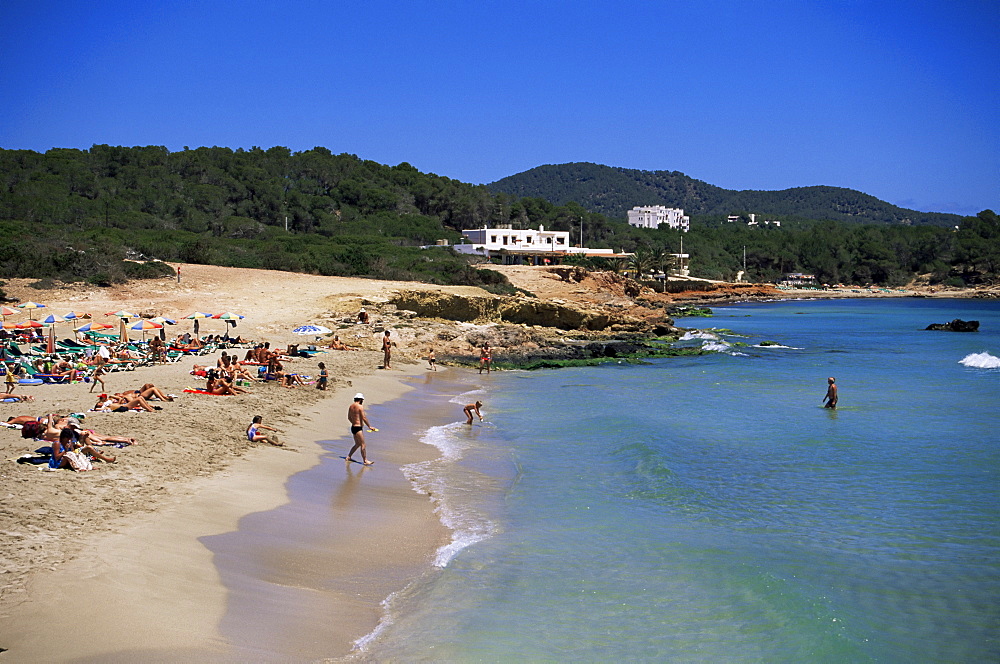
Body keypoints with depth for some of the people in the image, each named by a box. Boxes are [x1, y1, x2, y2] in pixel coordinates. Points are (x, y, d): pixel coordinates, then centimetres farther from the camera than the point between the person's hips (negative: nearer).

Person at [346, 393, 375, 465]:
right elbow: (364, 418, -15)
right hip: (358, 428, -9)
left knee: (357, 444, 21)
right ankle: (365, 461, -3)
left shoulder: (350, 406, 11)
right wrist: (369, 426, -8)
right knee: (363, 445, -5)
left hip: (353, 427, 9)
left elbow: (349, 418, 21)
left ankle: (348, 457, 24)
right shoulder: (360, 406, -13)